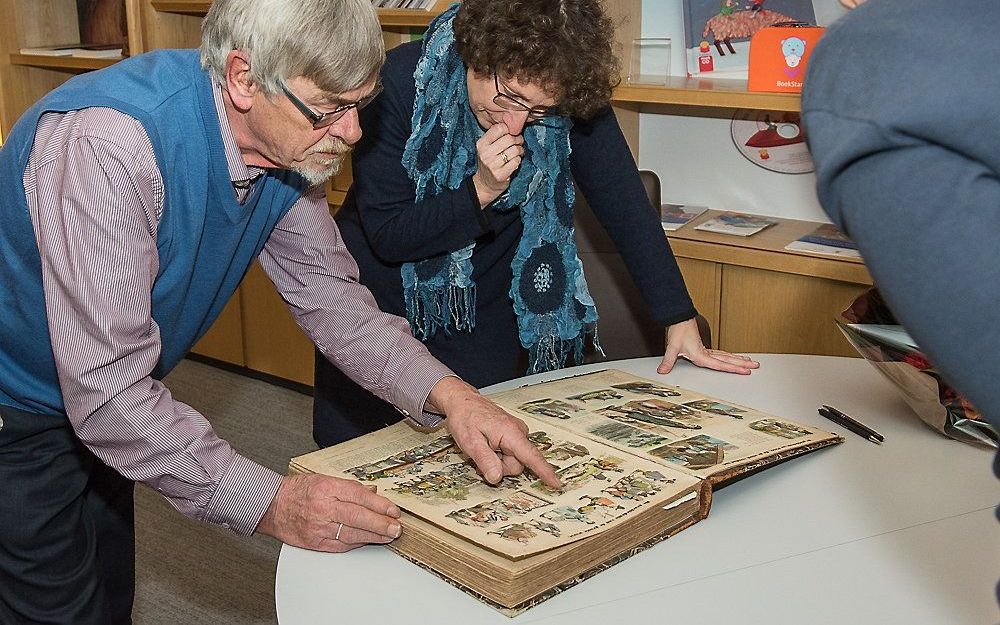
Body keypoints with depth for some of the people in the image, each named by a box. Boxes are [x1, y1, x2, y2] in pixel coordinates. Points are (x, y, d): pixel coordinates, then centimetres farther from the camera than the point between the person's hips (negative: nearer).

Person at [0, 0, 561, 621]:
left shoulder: (285, 146, -13)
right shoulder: (110, 148, -37)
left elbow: (330, 294, -6)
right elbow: (107, 387, -37)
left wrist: (450, 394, -20)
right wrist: (270, 502, -38)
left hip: (104, 401, 7)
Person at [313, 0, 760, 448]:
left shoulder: (573, 97, -17)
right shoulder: (403, 82, -22)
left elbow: (622, 200, -11)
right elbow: (386, 235, -18)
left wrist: (681, 321, -13)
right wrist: (481, 191, -31)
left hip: (485, 319, 1)